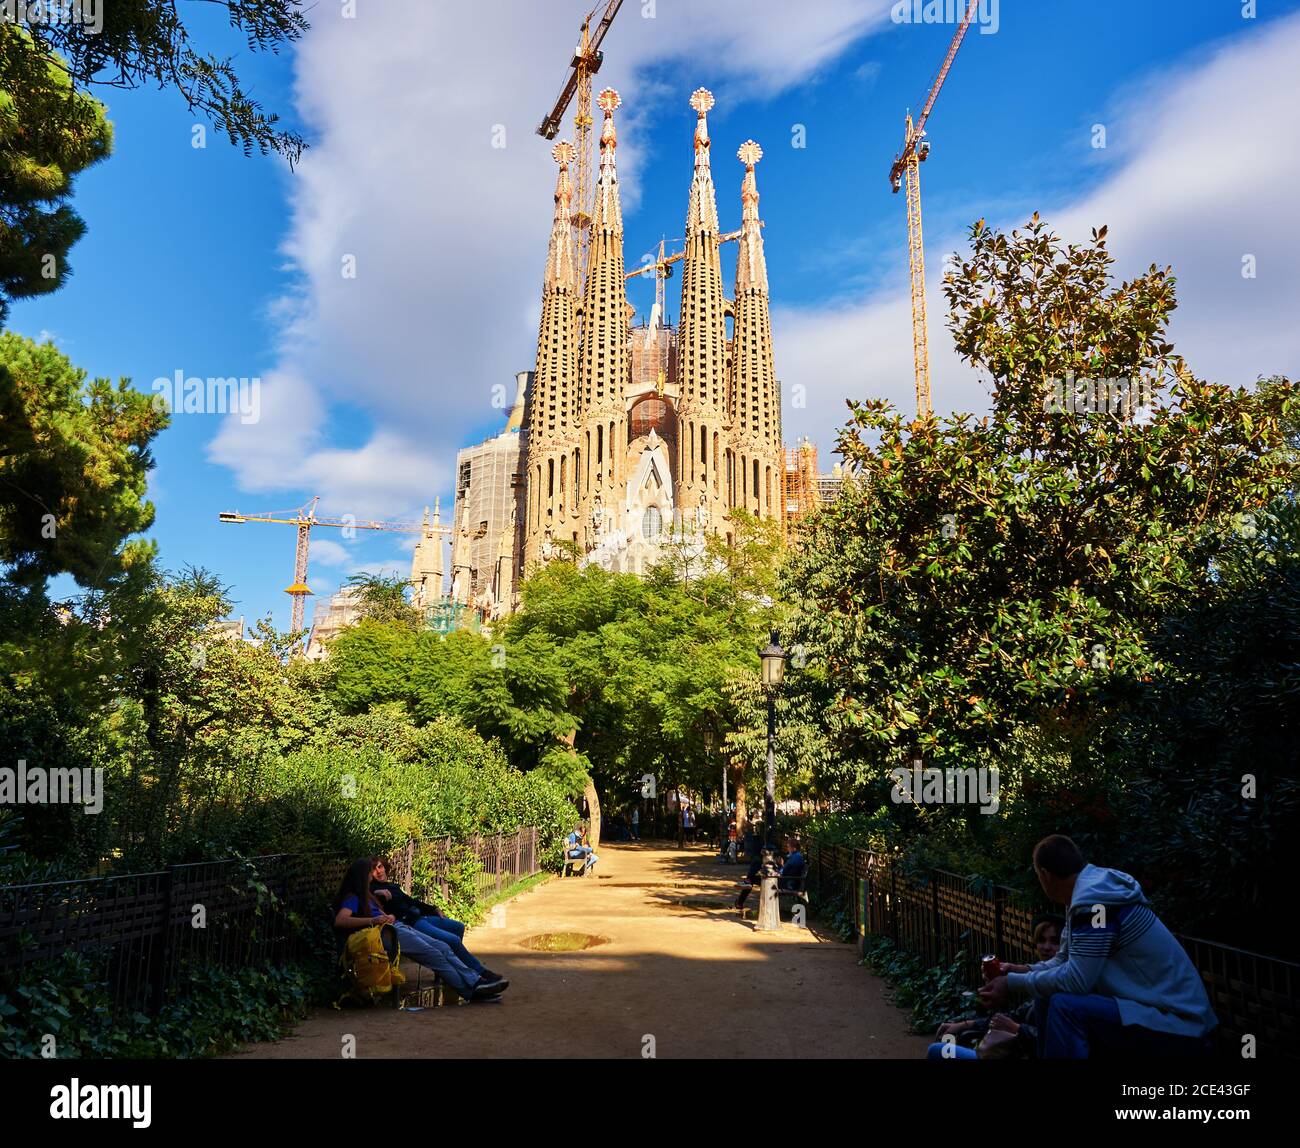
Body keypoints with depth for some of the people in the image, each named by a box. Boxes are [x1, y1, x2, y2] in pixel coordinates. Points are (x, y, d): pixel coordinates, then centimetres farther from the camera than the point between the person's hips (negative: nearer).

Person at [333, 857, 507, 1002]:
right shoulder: (352, 898, -5)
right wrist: (373, 920, -29)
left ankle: (477, 981, -15)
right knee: (435, 956, -17)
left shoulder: (364, 895, 26)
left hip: (398, 928, 10)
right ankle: (471, 991, -14)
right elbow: (339, 921, -23)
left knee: (443, 948, -6)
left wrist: (389, 917, 0)